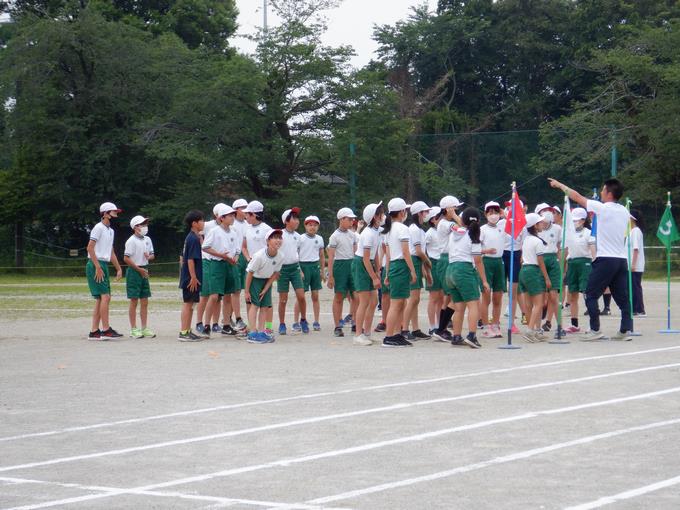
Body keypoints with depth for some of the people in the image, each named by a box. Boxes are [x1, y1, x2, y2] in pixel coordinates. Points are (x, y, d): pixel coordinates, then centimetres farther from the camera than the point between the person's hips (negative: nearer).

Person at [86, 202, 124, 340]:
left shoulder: (111, 231, 18)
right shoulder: (99, 228, -10)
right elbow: (90, 248, -17)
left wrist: (119, 269, 19)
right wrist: (98, 267, -21)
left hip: (103, 265, 10)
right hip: (95, 265, -10)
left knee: (101, 299, 8)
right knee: (105, 296, -13)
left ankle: (94, 331, 10)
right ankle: (106, 330, -14)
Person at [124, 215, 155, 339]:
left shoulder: (147, 239, 11)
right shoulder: (131, 241, -12)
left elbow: (152, 255, 20)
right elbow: (126, 259, -16)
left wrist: (149, 256, -5)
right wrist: (140, 269, -14)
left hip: (144, 271, 7)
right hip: (134, 272, -7)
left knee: (145, 302, 8)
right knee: (134, 301, -3)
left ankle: (144, 328, 14)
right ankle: (133, 329, 2)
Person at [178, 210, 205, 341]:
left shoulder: (189, 237, 13)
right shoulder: (194, 239, -16)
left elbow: (184, 257, 20)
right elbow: (190, 259, -21)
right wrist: (193, 277, -22)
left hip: (187, 276, 10)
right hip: (191, 277, -10)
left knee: (189, 304, 13)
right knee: (188, 303, -6)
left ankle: (187, 331, 19)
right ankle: (183, 333, -3)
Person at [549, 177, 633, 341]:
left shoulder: (602, 208, -9)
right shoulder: (624, 212, 10)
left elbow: (577, 197, -3)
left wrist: (559, 185, 10)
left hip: (605, 259, -7)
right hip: (622, 259, 7)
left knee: (591, 295, 1)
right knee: (622, 296, 9)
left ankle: (595, 330, -3)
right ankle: (625, 330, 6)